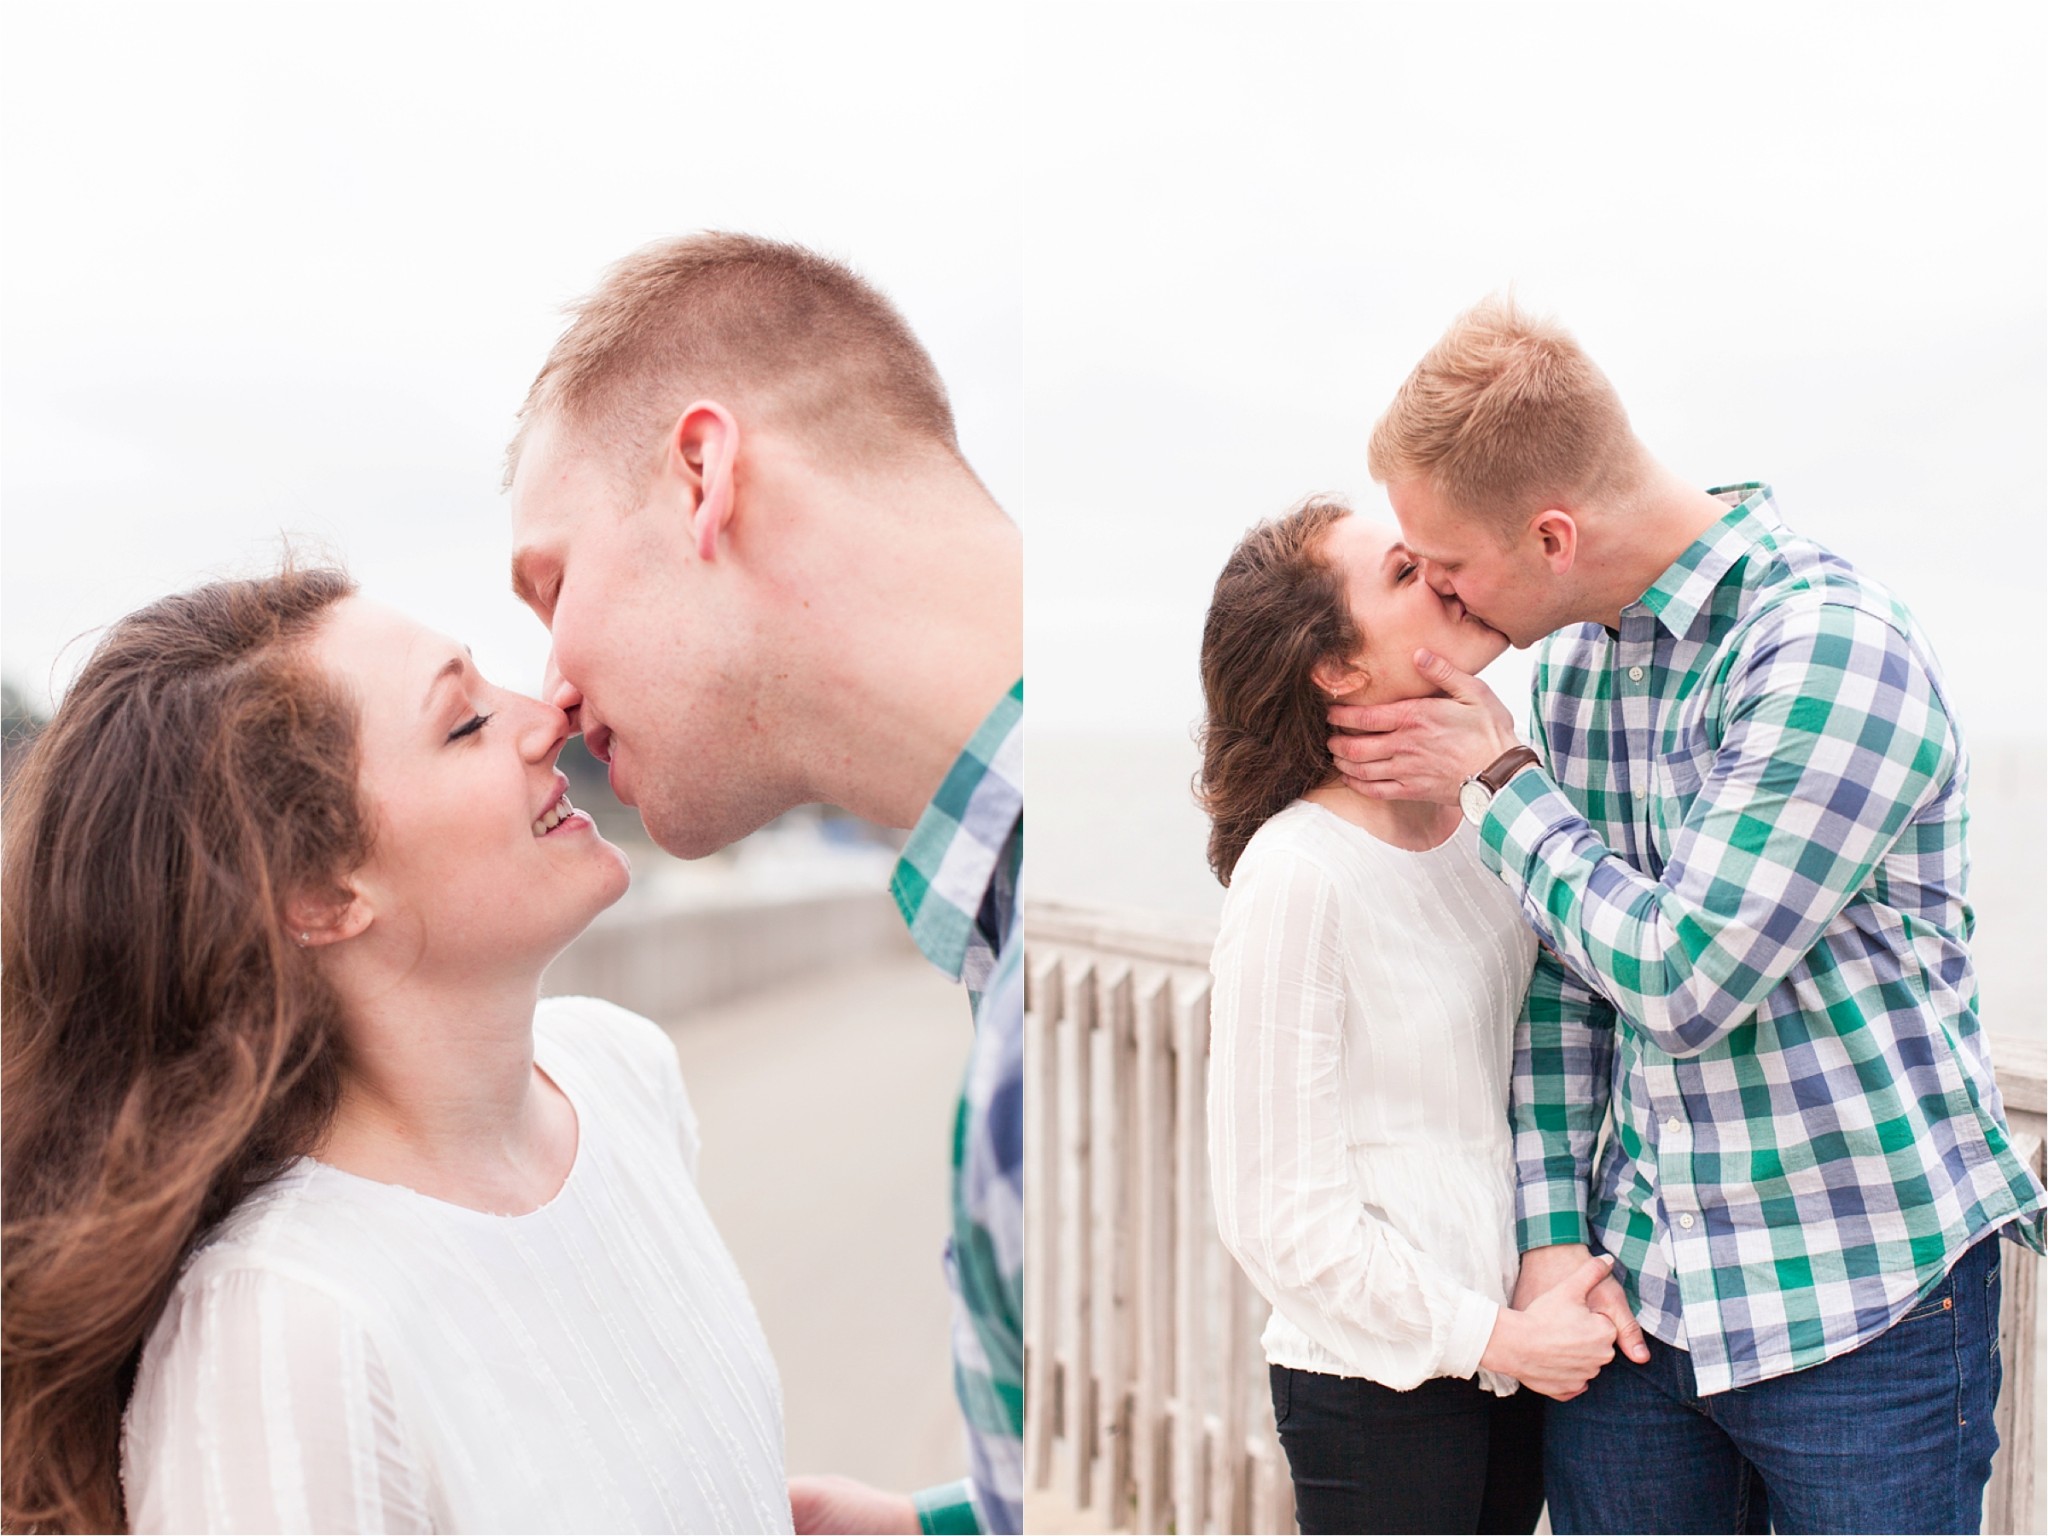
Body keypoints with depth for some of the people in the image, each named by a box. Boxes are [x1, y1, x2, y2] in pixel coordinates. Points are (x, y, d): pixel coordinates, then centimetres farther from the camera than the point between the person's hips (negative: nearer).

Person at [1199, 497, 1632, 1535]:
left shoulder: (1478, 831, 3)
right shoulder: (1296, 875, -17)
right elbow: (1275, 1210, -16)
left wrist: (1575, 1270, 1)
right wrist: (1495, 1336, -12)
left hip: (1513, 1350, 6)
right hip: (1380, 1384, -6)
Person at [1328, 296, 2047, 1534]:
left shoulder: (1834, 652, -19)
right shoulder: (1577, 658, 6)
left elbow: (1682, 980, -21)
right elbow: (1565, 971, 7)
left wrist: (1498, 778, -9)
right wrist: (1550, 1234, 0)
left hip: (1865, 1298, -6)